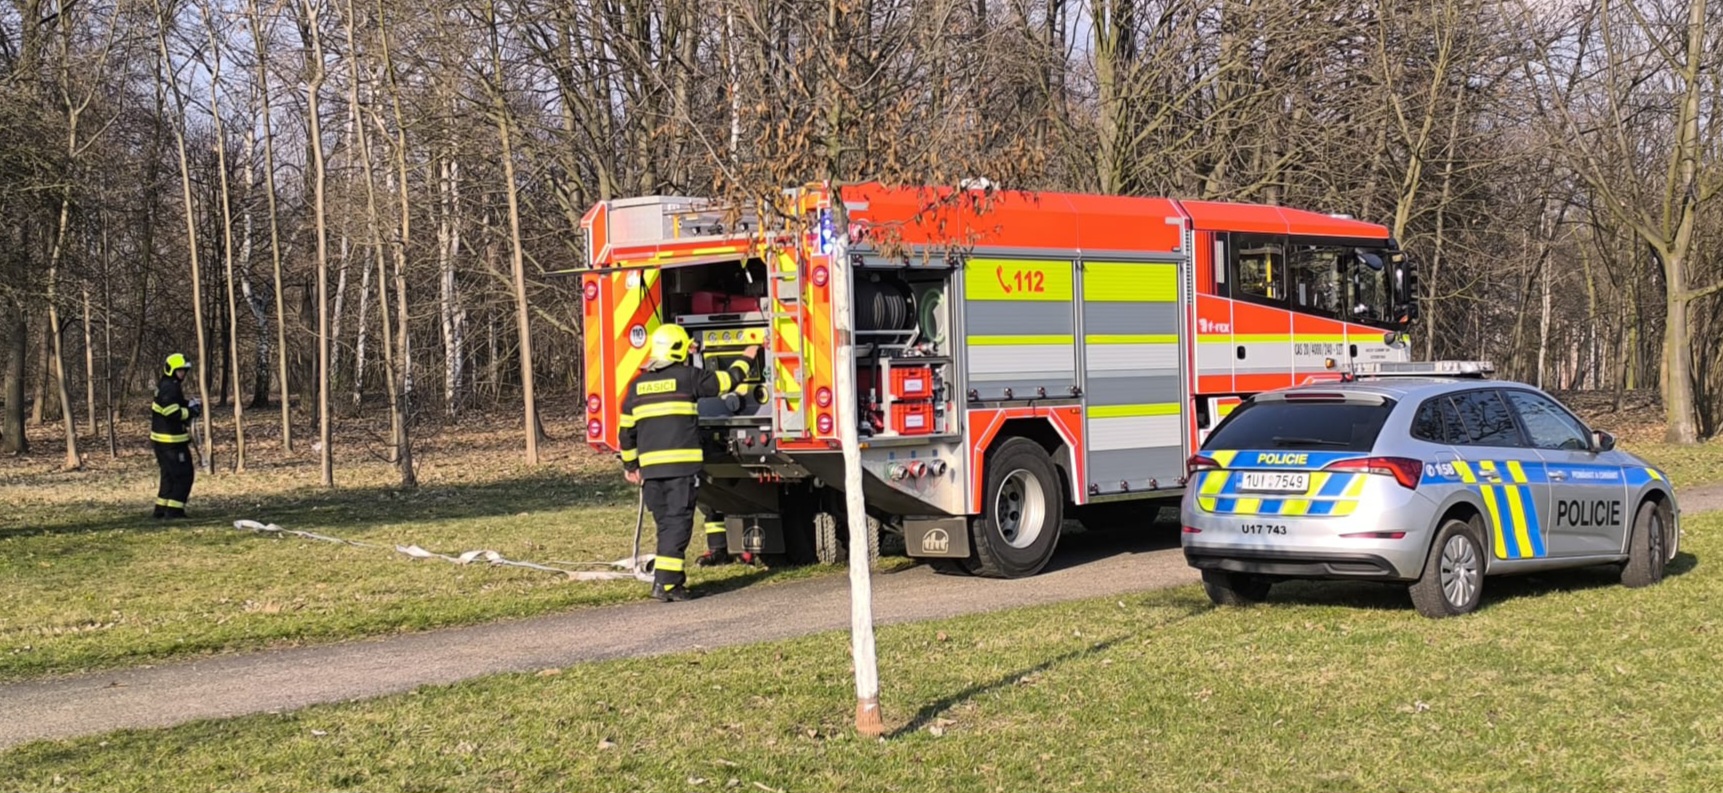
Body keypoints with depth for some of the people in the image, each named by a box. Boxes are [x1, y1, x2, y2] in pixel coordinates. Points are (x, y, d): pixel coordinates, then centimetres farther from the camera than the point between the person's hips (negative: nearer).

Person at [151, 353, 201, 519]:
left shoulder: (168, 387, 16)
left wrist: (189, 405, 8)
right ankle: (174, 510, -7)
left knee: (169, 475, 19)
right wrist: (191, 412, -15)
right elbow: (173, 413, -25)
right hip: (171, 441, -11)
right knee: (183, 476, -7)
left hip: (162, 440, 11)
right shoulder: (169, 389, -18)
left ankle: (161, 509, 24)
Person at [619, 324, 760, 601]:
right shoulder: (688, 377, -3)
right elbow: (726, 380, 8)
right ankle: (666, 582, -12)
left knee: (664, 522, 14)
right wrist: (746, 360, 26)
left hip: (651, 465, 5)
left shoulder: (638, 384, 13)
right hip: (682, 463, -5)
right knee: (678, 521, -5)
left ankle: (673, 578, 17)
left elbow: (626, 429, 16)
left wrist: (630, 465, 27)